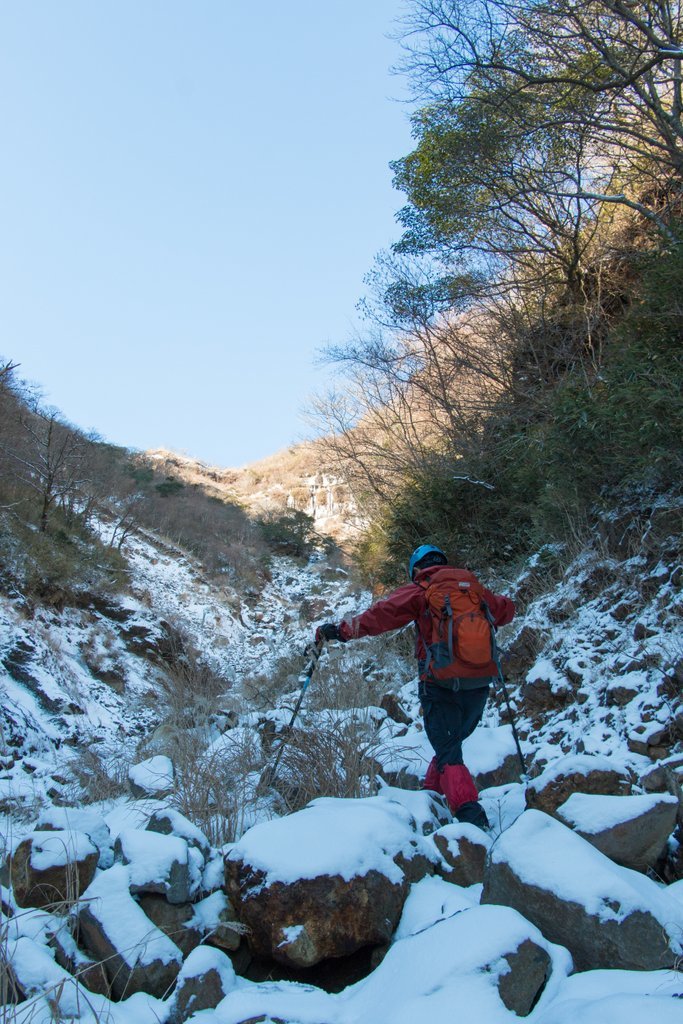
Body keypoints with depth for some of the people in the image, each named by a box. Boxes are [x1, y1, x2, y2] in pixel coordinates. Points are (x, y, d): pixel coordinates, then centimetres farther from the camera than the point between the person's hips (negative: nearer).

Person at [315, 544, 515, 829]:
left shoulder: (419, 590, -2)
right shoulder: (474, 586, 13)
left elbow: (381, 615, -11)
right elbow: (506, 609, 26)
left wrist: (341, 630, -4)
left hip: (442, 684, -5)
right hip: (479, 684, 5)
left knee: (448, 754, 1)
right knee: (451, 741, 23)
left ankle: (469, 812, -15)